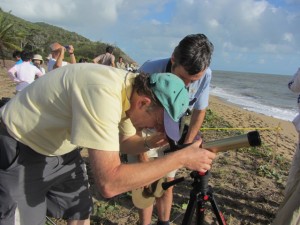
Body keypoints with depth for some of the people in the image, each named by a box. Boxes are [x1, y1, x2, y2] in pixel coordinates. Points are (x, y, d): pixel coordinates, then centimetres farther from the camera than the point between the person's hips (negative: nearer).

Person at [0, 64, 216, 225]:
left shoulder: (133, 89, -10)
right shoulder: (103, 93, -37)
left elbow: (123, 141, 6)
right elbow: (110, 183, -40)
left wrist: (150, 143, -14)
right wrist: (181, 158, -34)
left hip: (61, 149, 8)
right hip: (20, 151, -7)